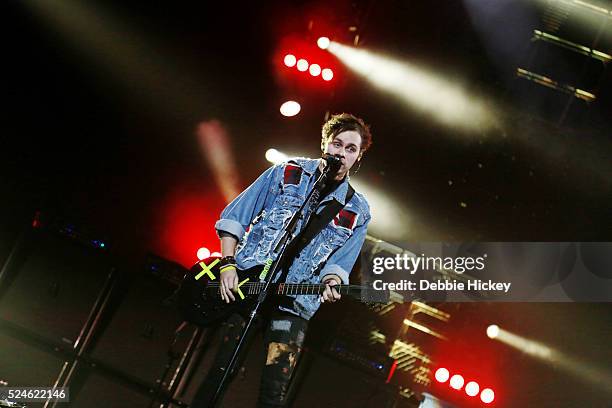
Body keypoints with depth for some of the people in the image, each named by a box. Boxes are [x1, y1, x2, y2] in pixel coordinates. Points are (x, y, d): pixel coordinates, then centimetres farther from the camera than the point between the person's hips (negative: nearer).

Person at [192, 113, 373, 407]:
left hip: (294, 303, 1)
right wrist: (228, 264, -4)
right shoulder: (287, 173, 4)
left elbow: (338, 262, 10)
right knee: (220, 371, 1)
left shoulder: (357, 212, 7)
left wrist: (330, 284, -13)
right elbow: (234, 217, 6)